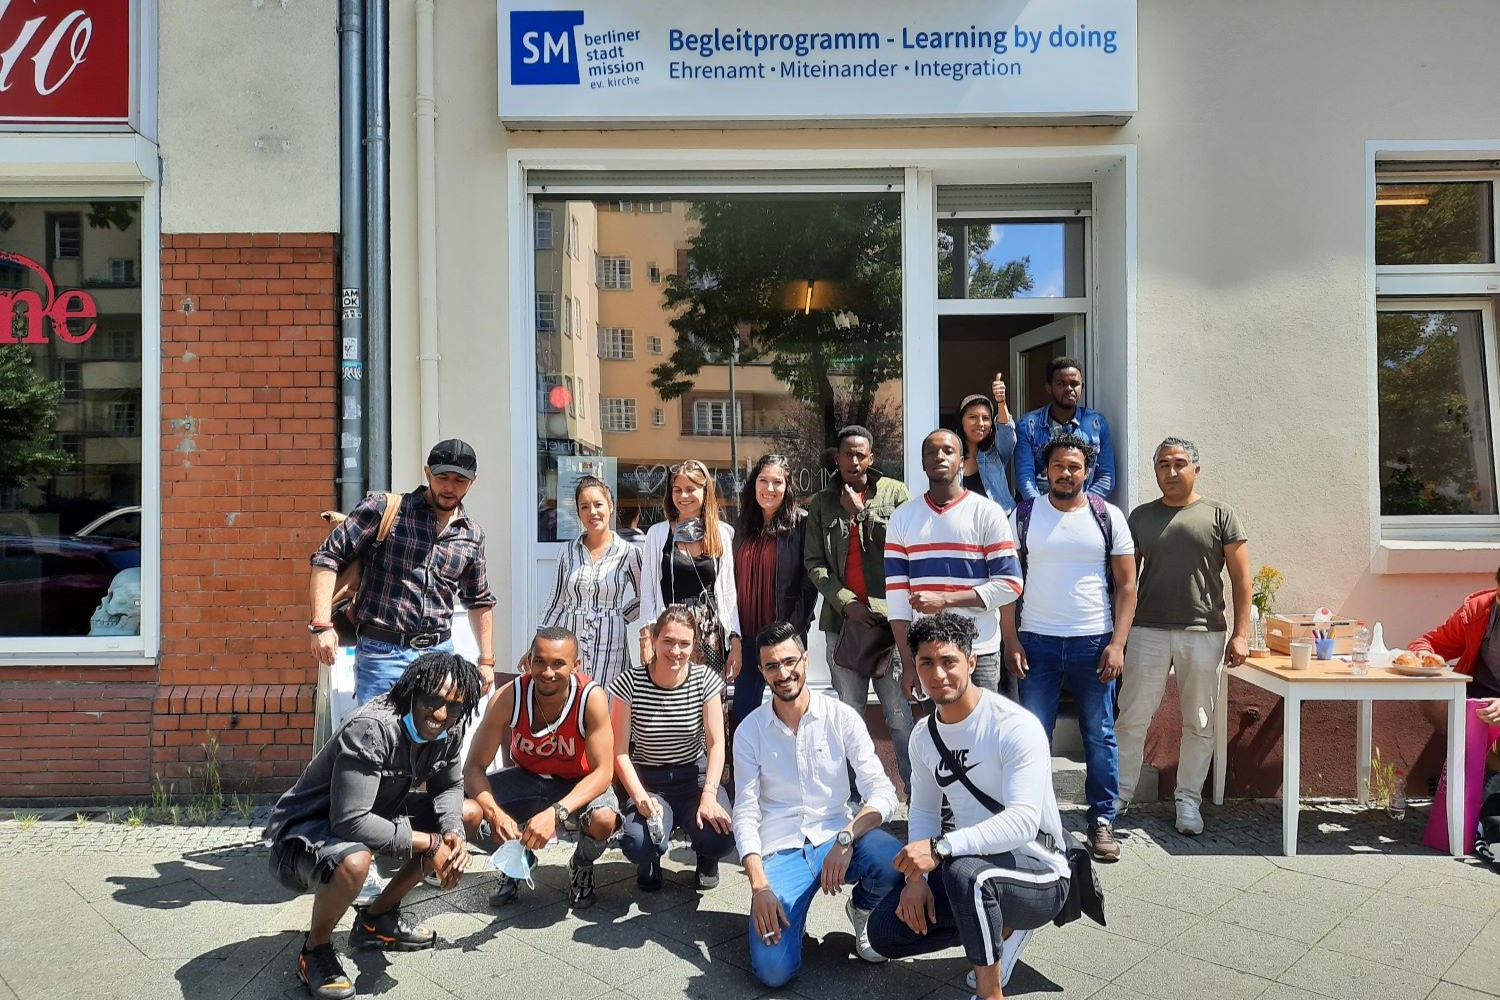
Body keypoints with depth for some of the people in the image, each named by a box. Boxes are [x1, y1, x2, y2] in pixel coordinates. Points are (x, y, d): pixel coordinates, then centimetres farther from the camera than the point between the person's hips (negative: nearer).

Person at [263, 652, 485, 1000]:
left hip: (374, 814, 8)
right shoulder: (372, 729, -33)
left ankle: (378, 918, 13)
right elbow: (351, 821, -36)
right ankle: (315, 949, -5)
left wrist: (453, 834, -18)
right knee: (353, 861, -40)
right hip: (304, 832, -8)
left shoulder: (448, 730, -10)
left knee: (470, 814, 3)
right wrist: (430, 844, -28)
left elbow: (448, 786, 3)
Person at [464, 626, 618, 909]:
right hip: (527, 777, 2)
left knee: (603, 820, -34)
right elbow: (474, 766, -21)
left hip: (579, 783, -2)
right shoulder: (507, 698, -25)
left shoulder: (592, 698, -30)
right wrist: (495, 813, -41)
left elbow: (603, 771, -29)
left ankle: (582, 866, 5)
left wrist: (556, 813, -44)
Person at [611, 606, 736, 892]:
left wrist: (709, 795, -22)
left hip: (695, 777, 1)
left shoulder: (705, 680, -8)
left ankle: (706, 858, 15)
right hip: (649, 782, -1)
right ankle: (650, 861, 12)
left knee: (721, 837, -26)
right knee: (636, 845, -30)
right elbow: (620, 751, -10)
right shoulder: (629, 683, -13)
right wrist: (641, 798, -24)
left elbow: (716, 744, -9)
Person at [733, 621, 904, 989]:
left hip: (836, 837, 1)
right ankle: (788, 913, 14)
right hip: (780, 851, 0)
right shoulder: (749, 731, 0)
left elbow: (882, 793, -9)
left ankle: (861, 911, 3)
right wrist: (758, 884, -17)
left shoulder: (842, 717, -3)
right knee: (773, 970, -22)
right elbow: (745, 813, -3)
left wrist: (845, 839, -27)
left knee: (893, 862, -34)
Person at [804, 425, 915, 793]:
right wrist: (847, 601, -6)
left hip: (888, 616, -3)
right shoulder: (821, 503, 11)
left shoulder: (894, 492, 4)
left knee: (900, 715, -2)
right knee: (850, 715, 9)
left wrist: (862, 513, -8)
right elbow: (814, 563, 6)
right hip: (842, 619, 3)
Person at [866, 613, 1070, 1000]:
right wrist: (916, 876, -8)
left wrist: (939, 848, -41)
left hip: (1037, 870, -7)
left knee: (965, 870, -39)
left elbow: (1023, 822, -32)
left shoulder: (1016, 726, -22)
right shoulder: (924, 736, 1)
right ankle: (1003, 926, 12)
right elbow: (924, 811, 8)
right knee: (884, 931, -3)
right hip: (973, 862, 7)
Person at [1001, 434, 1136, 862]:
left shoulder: (1108, 517, 3)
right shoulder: (1024, 516, 3)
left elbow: (1126, 585, 2)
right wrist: (1011, 641, -4)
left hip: (1094, 642, 0)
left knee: (1100, 736, 7)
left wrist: (1117, 643, -6)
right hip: (1037, 642, 0)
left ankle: (1102, 821, 20)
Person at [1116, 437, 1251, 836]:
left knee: (1199, 724, 8)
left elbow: (1241, 578, 3)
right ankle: (1119, 796, 15)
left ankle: (1189, 802, 21)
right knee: (1132, 720, 3)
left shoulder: (1220, 515, 4)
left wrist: (1241, 633, -5)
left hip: (1204, 633, -1)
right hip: (1147, 632, 1)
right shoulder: (1141, 517, 9)